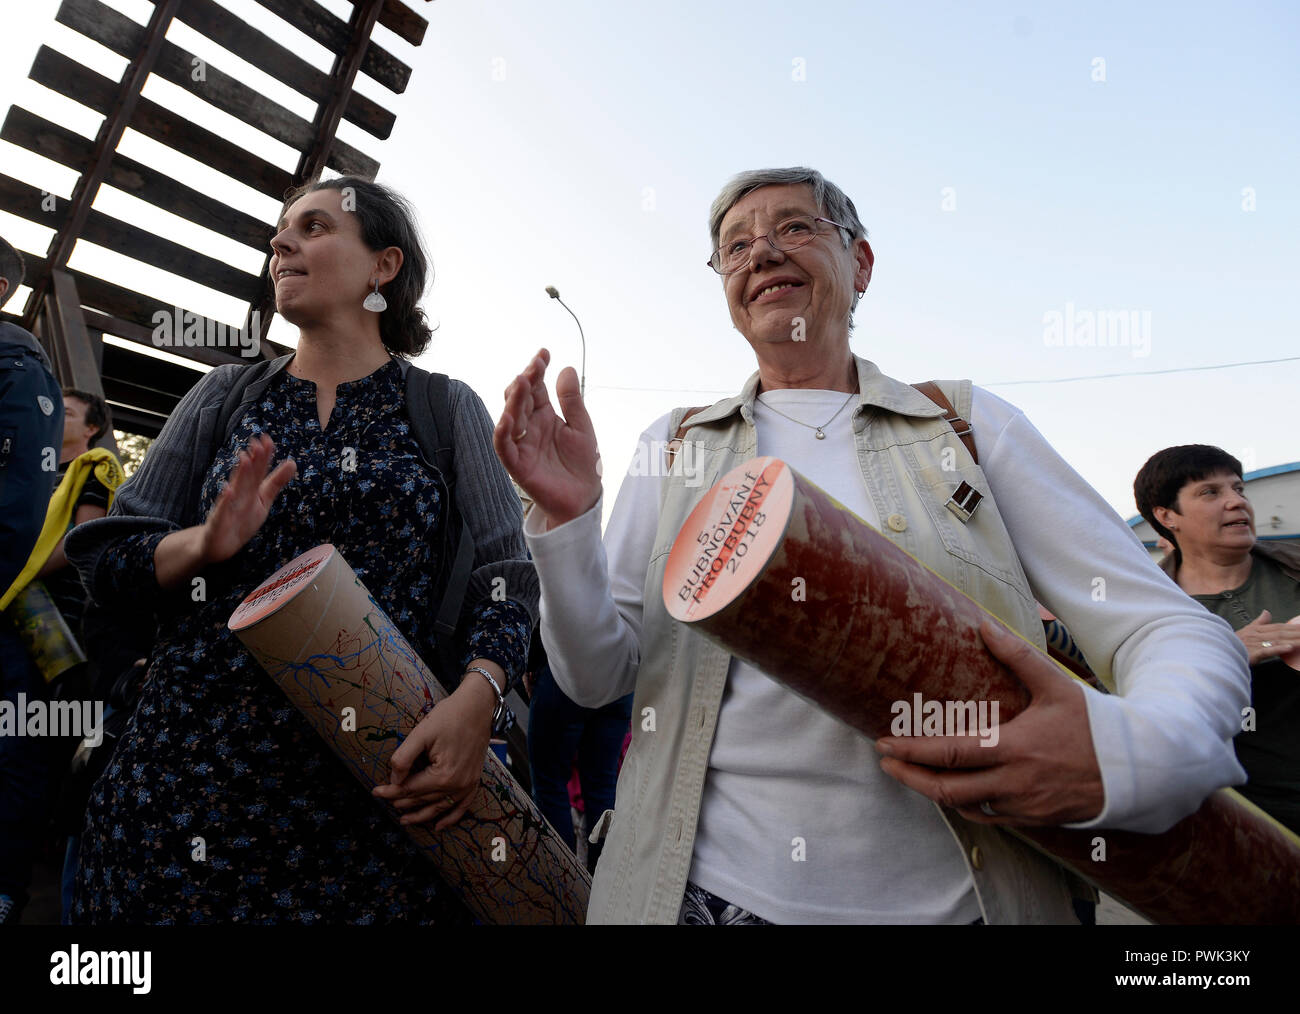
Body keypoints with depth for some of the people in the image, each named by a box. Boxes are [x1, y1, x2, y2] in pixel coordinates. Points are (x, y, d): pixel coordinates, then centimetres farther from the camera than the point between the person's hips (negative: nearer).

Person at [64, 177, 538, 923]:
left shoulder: (450, 409, 4)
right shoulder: (222, 396, 12)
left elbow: (506, 577, -2)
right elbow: (109, 555, 10)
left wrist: (476, 697, -20)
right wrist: (203, 545, -12)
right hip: (194, 769, 3)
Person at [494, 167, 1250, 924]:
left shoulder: (971, 424, 1)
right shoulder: (674, 447, 4)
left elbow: (1178, 630, -1)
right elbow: (598, 677, -1)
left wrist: (1135, 750, -22)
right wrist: (567, 521, -18)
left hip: (956, 897, 0)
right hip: (709, 888, 1)